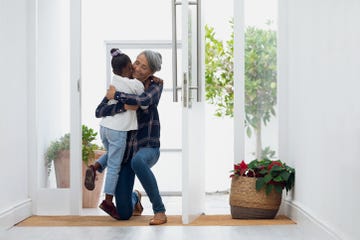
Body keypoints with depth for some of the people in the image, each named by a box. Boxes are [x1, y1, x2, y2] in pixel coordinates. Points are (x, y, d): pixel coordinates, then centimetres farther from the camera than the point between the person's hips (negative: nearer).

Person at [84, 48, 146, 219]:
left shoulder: (112, 81, 7)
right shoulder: (136, 84, -9)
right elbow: (144, 105, 2)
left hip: (105, 126, 6)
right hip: (119, 130, -6)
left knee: (112, 155, 30)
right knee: (114, 166, 3)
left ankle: (95, 168, 5)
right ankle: (108, 202, 7)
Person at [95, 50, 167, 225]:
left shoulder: (156, 85, -5)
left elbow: (144, 101, -29)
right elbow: (99, 112, -10)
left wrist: (117, 95, -18)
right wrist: (124, 106, -25)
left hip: (148, 148, -3)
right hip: (125, 150, 3)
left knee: (138, 161, -44)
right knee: (124, 215, -2)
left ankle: (159, 210, -25)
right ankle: (135, 198, 38)